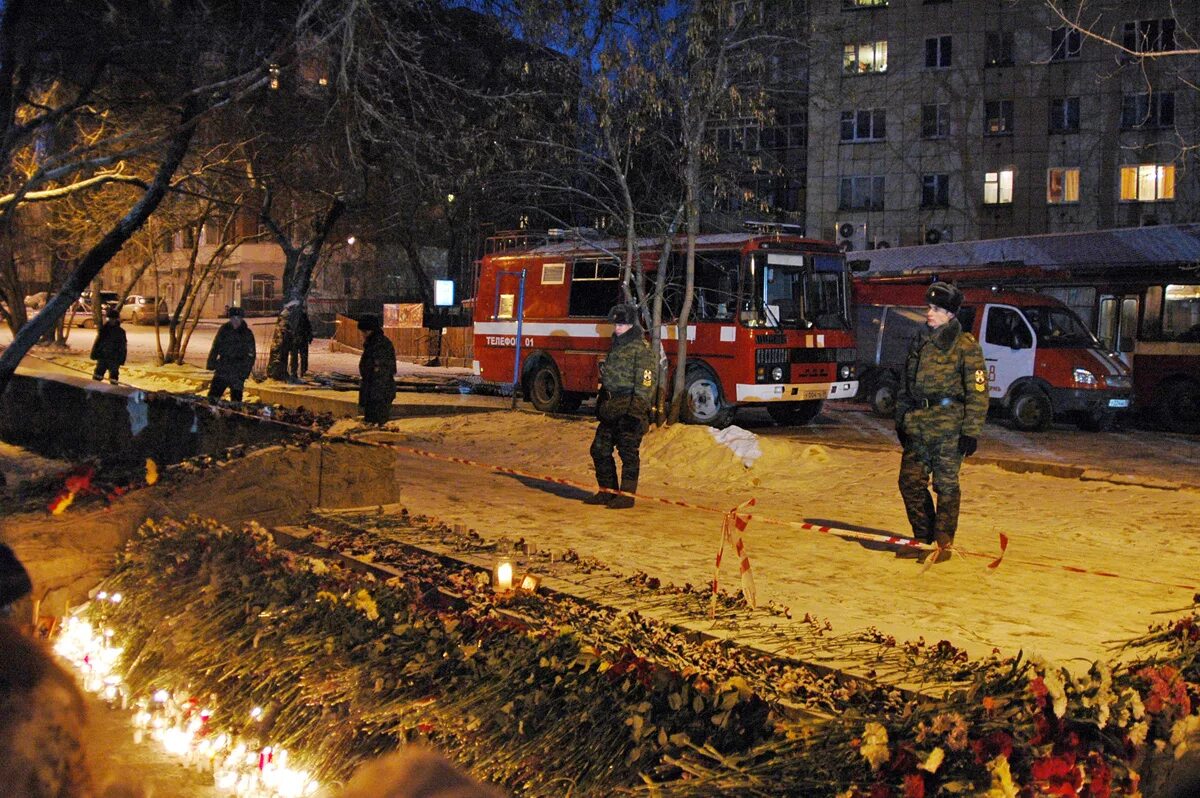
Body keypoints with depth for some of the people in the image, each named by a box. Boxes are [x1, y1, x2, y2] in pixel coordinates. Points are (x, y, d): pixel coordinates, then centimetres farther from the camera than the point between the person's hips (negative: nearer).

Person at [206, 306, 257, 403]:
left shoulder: (247, 334, -4)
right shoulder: (224, 329, 4)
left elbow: (250, 355, -1)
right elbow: (215, 347, 11)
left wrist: (245, 372, -7)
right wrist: (211, 363, 4)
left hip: (237, 373, -2)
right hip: (222, 370, 2)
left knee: (236, 398, 3)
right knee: (213, 395, -3)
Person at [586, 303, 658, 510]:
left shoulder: (642, 350, -10)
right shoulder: (616, 346, 18)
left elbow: (645, 384, -16)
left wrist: (635, 413, -22)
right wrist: (600, 405, 22)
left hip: (629, 408, -9)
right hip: (611, 409, 9)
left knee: (628, 452, -4)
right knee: (600, 449, 9)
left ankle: (627, 495, 2)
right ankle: (607, 491, 18)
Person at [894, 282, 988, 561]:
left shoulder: (966, 346, -6)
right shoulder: (920, 342, 14)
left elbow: (978, 392, -7)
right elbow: (906, 386, 21)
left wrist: (971, 431, -11)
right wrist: (901, 421, 19)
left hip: (948, 426, -6)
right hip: (917, 427, 6)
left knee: (946, 486, 1)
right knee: (910, 481, 5)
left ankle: (943, 543, 11)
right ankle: (924, 537, 21)